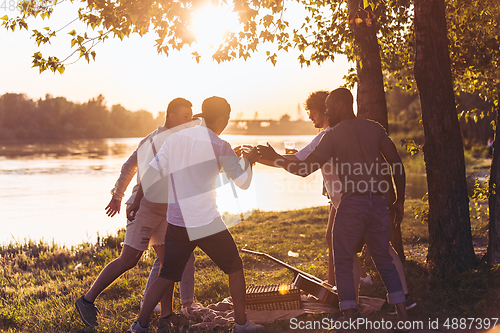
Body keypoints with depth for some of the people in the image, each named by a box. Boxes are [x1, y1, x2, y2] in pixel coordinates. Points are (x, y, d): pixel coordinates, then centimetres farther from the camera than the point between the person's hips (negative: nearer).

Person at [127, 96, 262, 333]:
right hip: (207, 222, -5)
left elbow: (151, 174, 5)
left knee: (167, 276, 14)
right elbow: (243, 183, 0)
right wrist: (249, 160, 19)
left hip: (176, 222, 5)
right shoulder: (220, 146, -7)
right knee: (235, 268, 14)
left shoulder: (175, 139, 6)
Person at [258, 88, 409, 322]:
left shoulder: (333, 135, -3)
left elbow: (304, 170, -6)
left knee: (343, 264, 8)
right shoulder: (375, 129, 9)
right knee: (384, 261, 16)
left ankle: (350, 319, 3)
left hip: (351, 205, -4)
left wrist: (274, 158, 6)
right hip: (378, 203, 4)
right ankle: (403, 314, 11)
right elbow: (396, 164, 5)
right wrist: (400, 200, 12)